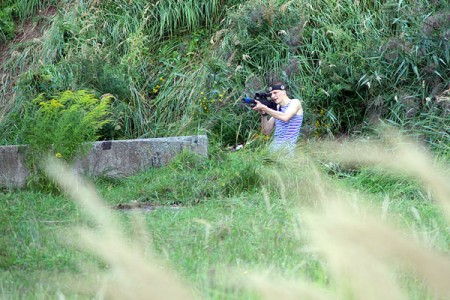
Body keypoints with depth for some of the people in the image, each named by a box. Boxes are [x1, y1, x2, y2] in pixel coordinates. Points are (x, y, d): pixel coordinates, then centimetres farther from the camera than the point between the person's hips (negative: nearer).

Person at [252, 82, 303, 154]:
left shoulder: (295, 102, -1)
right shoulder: (277, 108, 16)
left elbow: (285, 117, -21)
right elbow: (266, 131, 12)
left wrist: (264, 108, -20)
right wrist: (263, 114, -3)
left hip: (287, 148, -6)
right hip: (273, 147, 6)